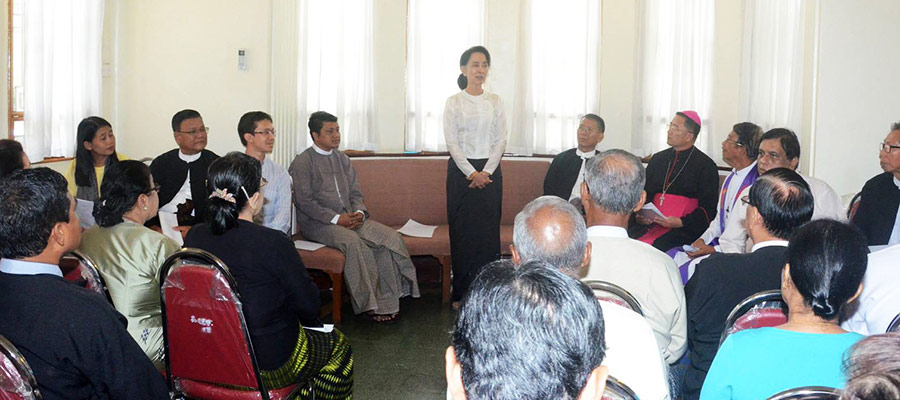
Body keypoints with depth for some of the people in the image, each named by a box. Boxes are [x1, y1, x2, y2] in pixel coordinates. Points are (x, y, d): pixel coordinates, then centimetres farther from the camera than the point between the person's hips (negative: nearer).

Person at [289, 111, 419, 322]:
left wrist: (359, 212, -5)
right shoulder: (302, 162, -2)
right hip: (317, 223, -6)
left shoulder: (342, 158, 19)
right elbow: (304, 201, -10)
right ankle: (369, 303, -25)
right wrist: (336, 218, -18)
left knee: (390, 237, -18)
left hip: (349, 218, 6)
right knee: (353, 241, -36)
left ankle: (386, 302, -19)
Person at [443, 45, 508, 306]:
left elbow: (501, 140, 4)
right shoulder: (454, 102, 1)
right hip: (461, 170, -2)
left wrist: (487, 172, -8)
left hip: (490, 170, 2)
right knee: (462, 231, -1)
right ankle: (461, 293, 7)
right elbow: (451, 142, -4)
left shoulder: (495, 101, 8)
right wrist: (472, 172, -12)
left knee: (488, 230, 1)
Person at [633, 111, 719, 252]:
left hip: (684, 229, -4)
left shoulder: (706, 165, 3)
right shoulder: (657, 159, 20)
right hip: (650, 224, 4)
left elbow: (708, 209, -1)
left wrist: (681, 222, -15)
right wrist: (639, 215, 2)